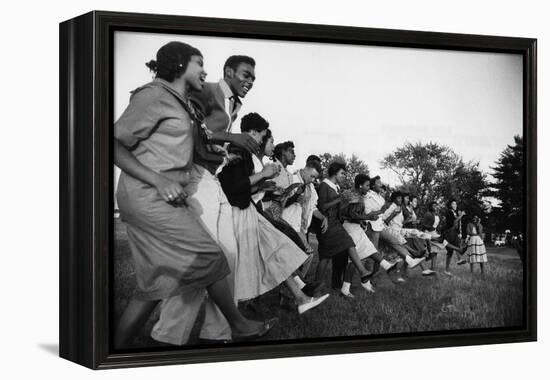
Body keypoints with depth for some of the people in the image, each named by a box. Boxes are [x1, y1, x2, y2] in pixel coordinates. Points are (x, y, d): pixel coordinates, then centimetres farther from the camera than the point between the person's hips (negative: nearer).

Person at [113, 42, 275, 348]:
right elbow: (115, 144, -14)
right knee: (210, 257, -2)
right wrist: (160, 181, -23)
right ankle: (239, 326, 15)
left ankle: (119, 346, 9)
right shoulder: (154, 95, -9)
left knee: (159, 280, 7)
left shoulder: (180, 103, 19)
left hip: (163, 198, 10)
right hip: (148, 197, -10)